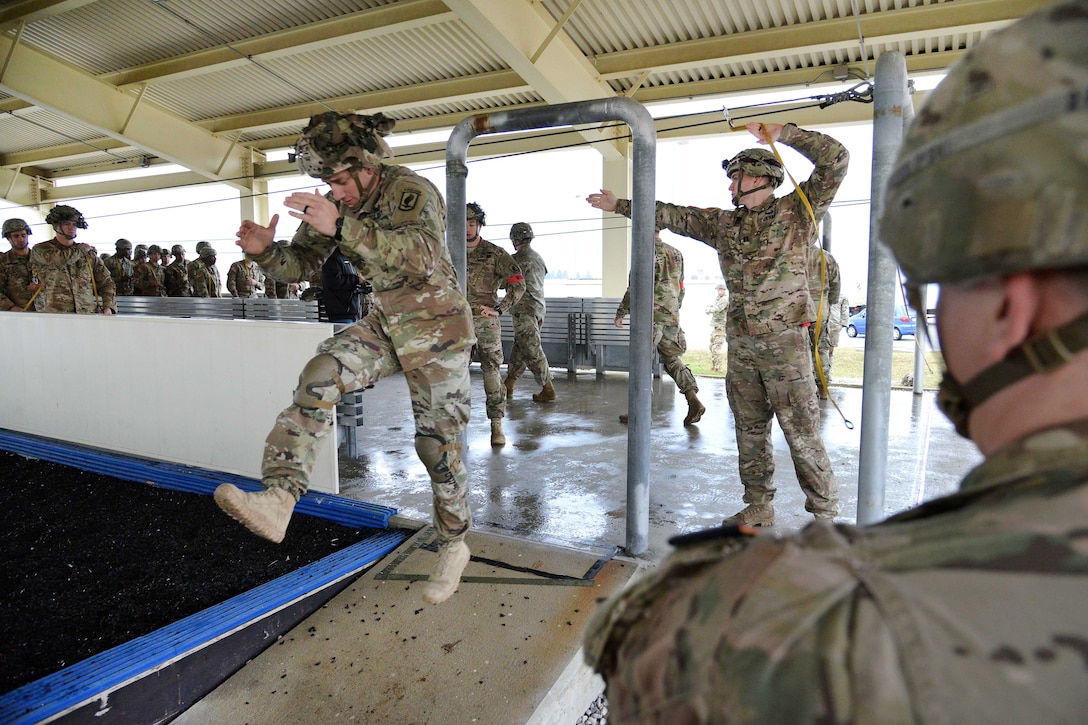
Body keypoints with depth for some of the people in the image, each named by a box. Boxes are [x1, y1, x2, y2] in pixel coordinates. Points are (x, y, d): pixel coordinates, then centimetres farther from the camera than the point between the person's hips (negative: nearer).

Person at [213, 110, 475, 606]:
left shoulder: (411, 191, -21)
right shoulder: (338, 203, 1)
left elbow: (422, 254, -41)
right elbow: (301, 262, 4)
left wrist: (341, 227, -50)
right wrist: (265, 251, -19)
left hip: (436, 326, -6)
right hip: (385, 322, 6)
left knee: (438, 443, -1)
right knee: (319, 376, -21)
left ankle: (453, 545, 20)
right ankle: (278, 499, -25)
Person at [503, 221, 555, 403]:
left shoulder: (518, 259, -11)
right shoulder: (539, 258, 12)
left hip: (524, 311, -8)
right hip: (538, 308, 8)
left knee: (532, 351, -4)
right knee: (519, 349, 13)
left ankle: (548, 390, -2)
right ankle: (508, 387, 20)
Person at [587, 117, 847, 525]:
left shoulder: (797, 211, 1)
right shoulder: (724, 224, 14)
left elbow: (836, 159, -7)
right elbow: (671, 216, 18)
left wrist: (780, 134, -7)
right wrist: (618, 205, 20)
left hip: (785, 341, -5)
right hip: (740, 343, 6)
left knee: (802, 433, -2)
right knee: (750, 430, 10)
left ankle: (824, 513, 12)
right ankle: (758, 508, 23)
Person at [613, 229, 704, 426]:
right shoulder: (676, 254, 12)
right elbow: (680, 288, 17)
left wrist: (620, 312, -3)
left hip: (651, 315, -7)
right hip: (672, 316, 7)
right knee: (672, 359, 15)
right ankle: (693, 400, 2)